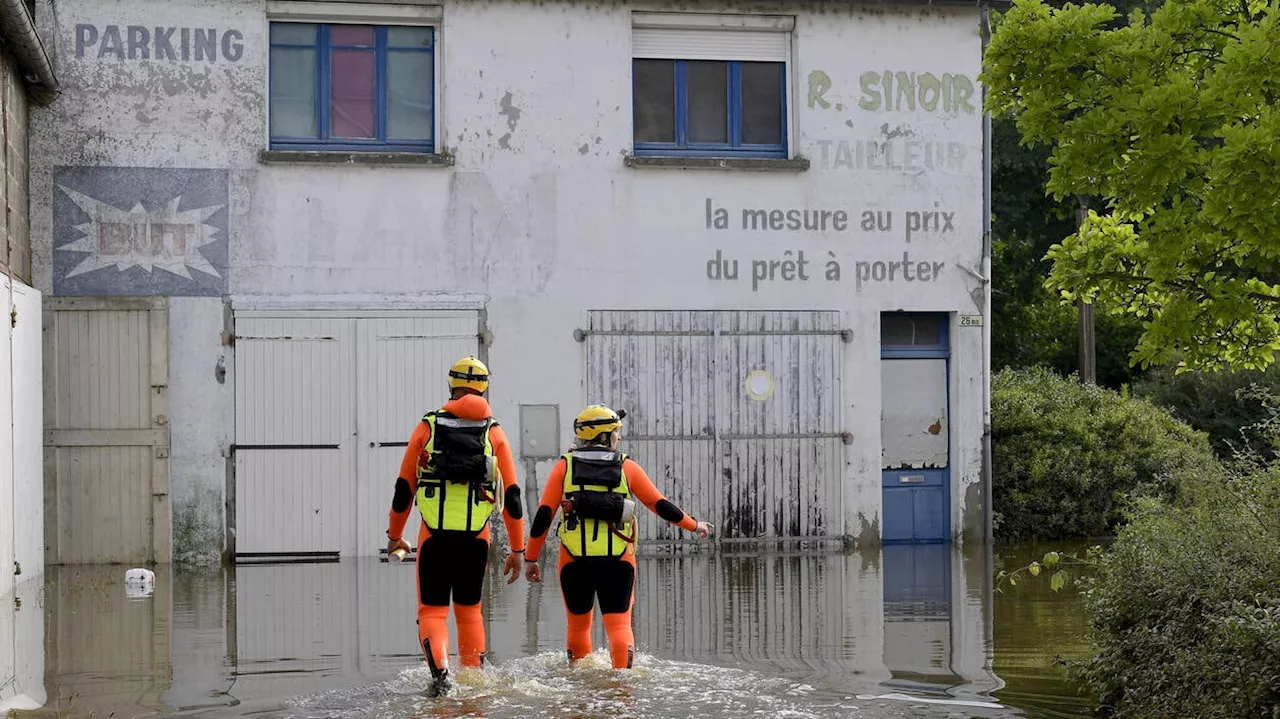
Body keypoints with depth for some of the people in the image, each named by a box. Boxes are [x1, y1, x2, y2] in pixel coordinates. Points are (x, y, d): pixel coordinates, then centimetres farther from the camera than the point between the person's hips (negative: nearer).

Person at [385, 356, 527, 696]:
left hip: (434, 534, -1)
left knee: (432, 611, 4)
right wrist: (517, 549, 10)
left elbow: (404, 486, 6)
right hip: (476, 537, 1)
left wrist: (394, 535, 18)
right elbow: (511, 495, 4)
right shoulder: (494, 432, 6)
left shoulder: (428, 425, 4)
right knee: (469, 609, 18)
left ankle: (440, 671, -19)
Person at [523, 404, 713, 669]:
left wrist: (531, 558, 7)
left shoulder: (565, 466, 5)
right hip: (618, 561, -1)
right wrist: (694, 525, 23)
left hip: (574, 560, 1)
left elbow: (543, 515, 1)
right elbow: (660, 505, 9)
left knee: (578, 624, 16)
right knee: (619, 623, -1)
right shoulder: (627, 467, 4)